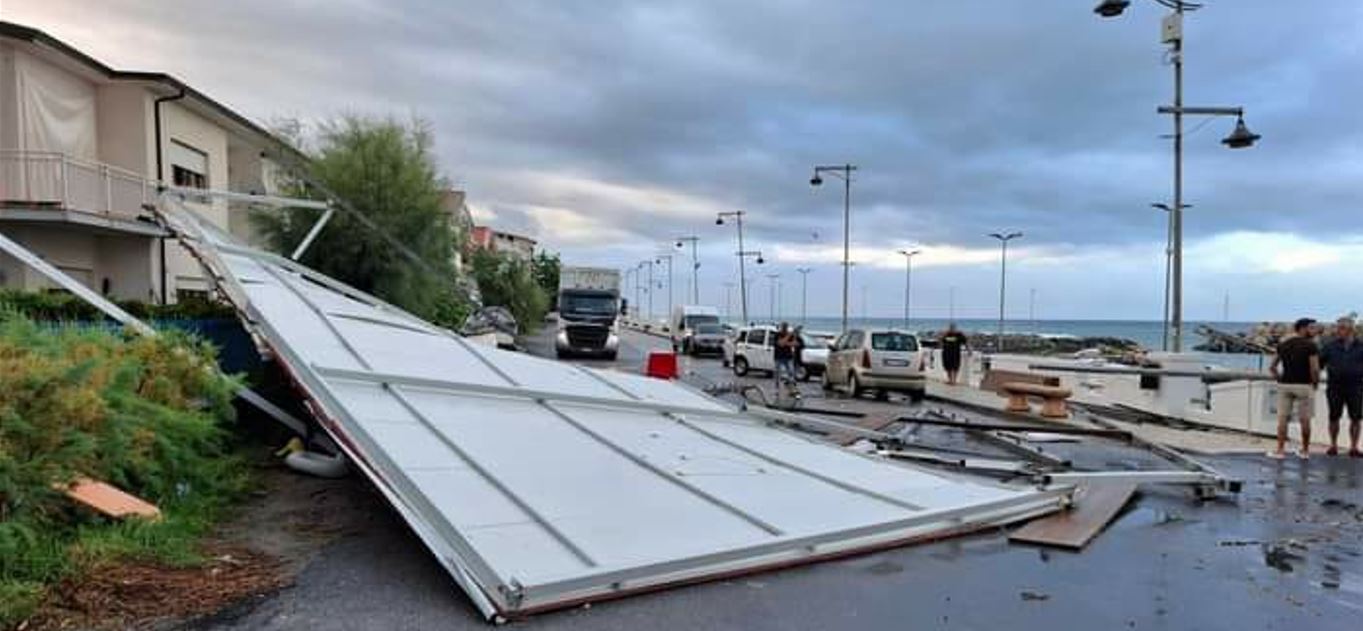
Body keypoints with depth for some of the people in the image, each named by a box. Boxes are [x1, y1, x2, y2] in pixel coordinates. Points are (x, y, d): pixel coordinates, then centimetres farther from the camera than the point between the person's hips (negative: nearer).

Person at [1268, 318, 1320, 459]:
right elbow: (1315, 369, -15)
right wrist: (1315, 383, 0)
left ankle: (1280, 450, 4)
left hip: (1285, 385, 3)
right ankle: (1305, 450, 19)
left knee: (1283, 418, 5)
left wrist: (1280, 378, 14)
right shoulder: (1311, 345, -8)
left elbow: (1272, 367, 7)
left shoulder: (1283, 345, 7)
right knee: (1305, 420, 9)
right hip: (1304, 385, -3)